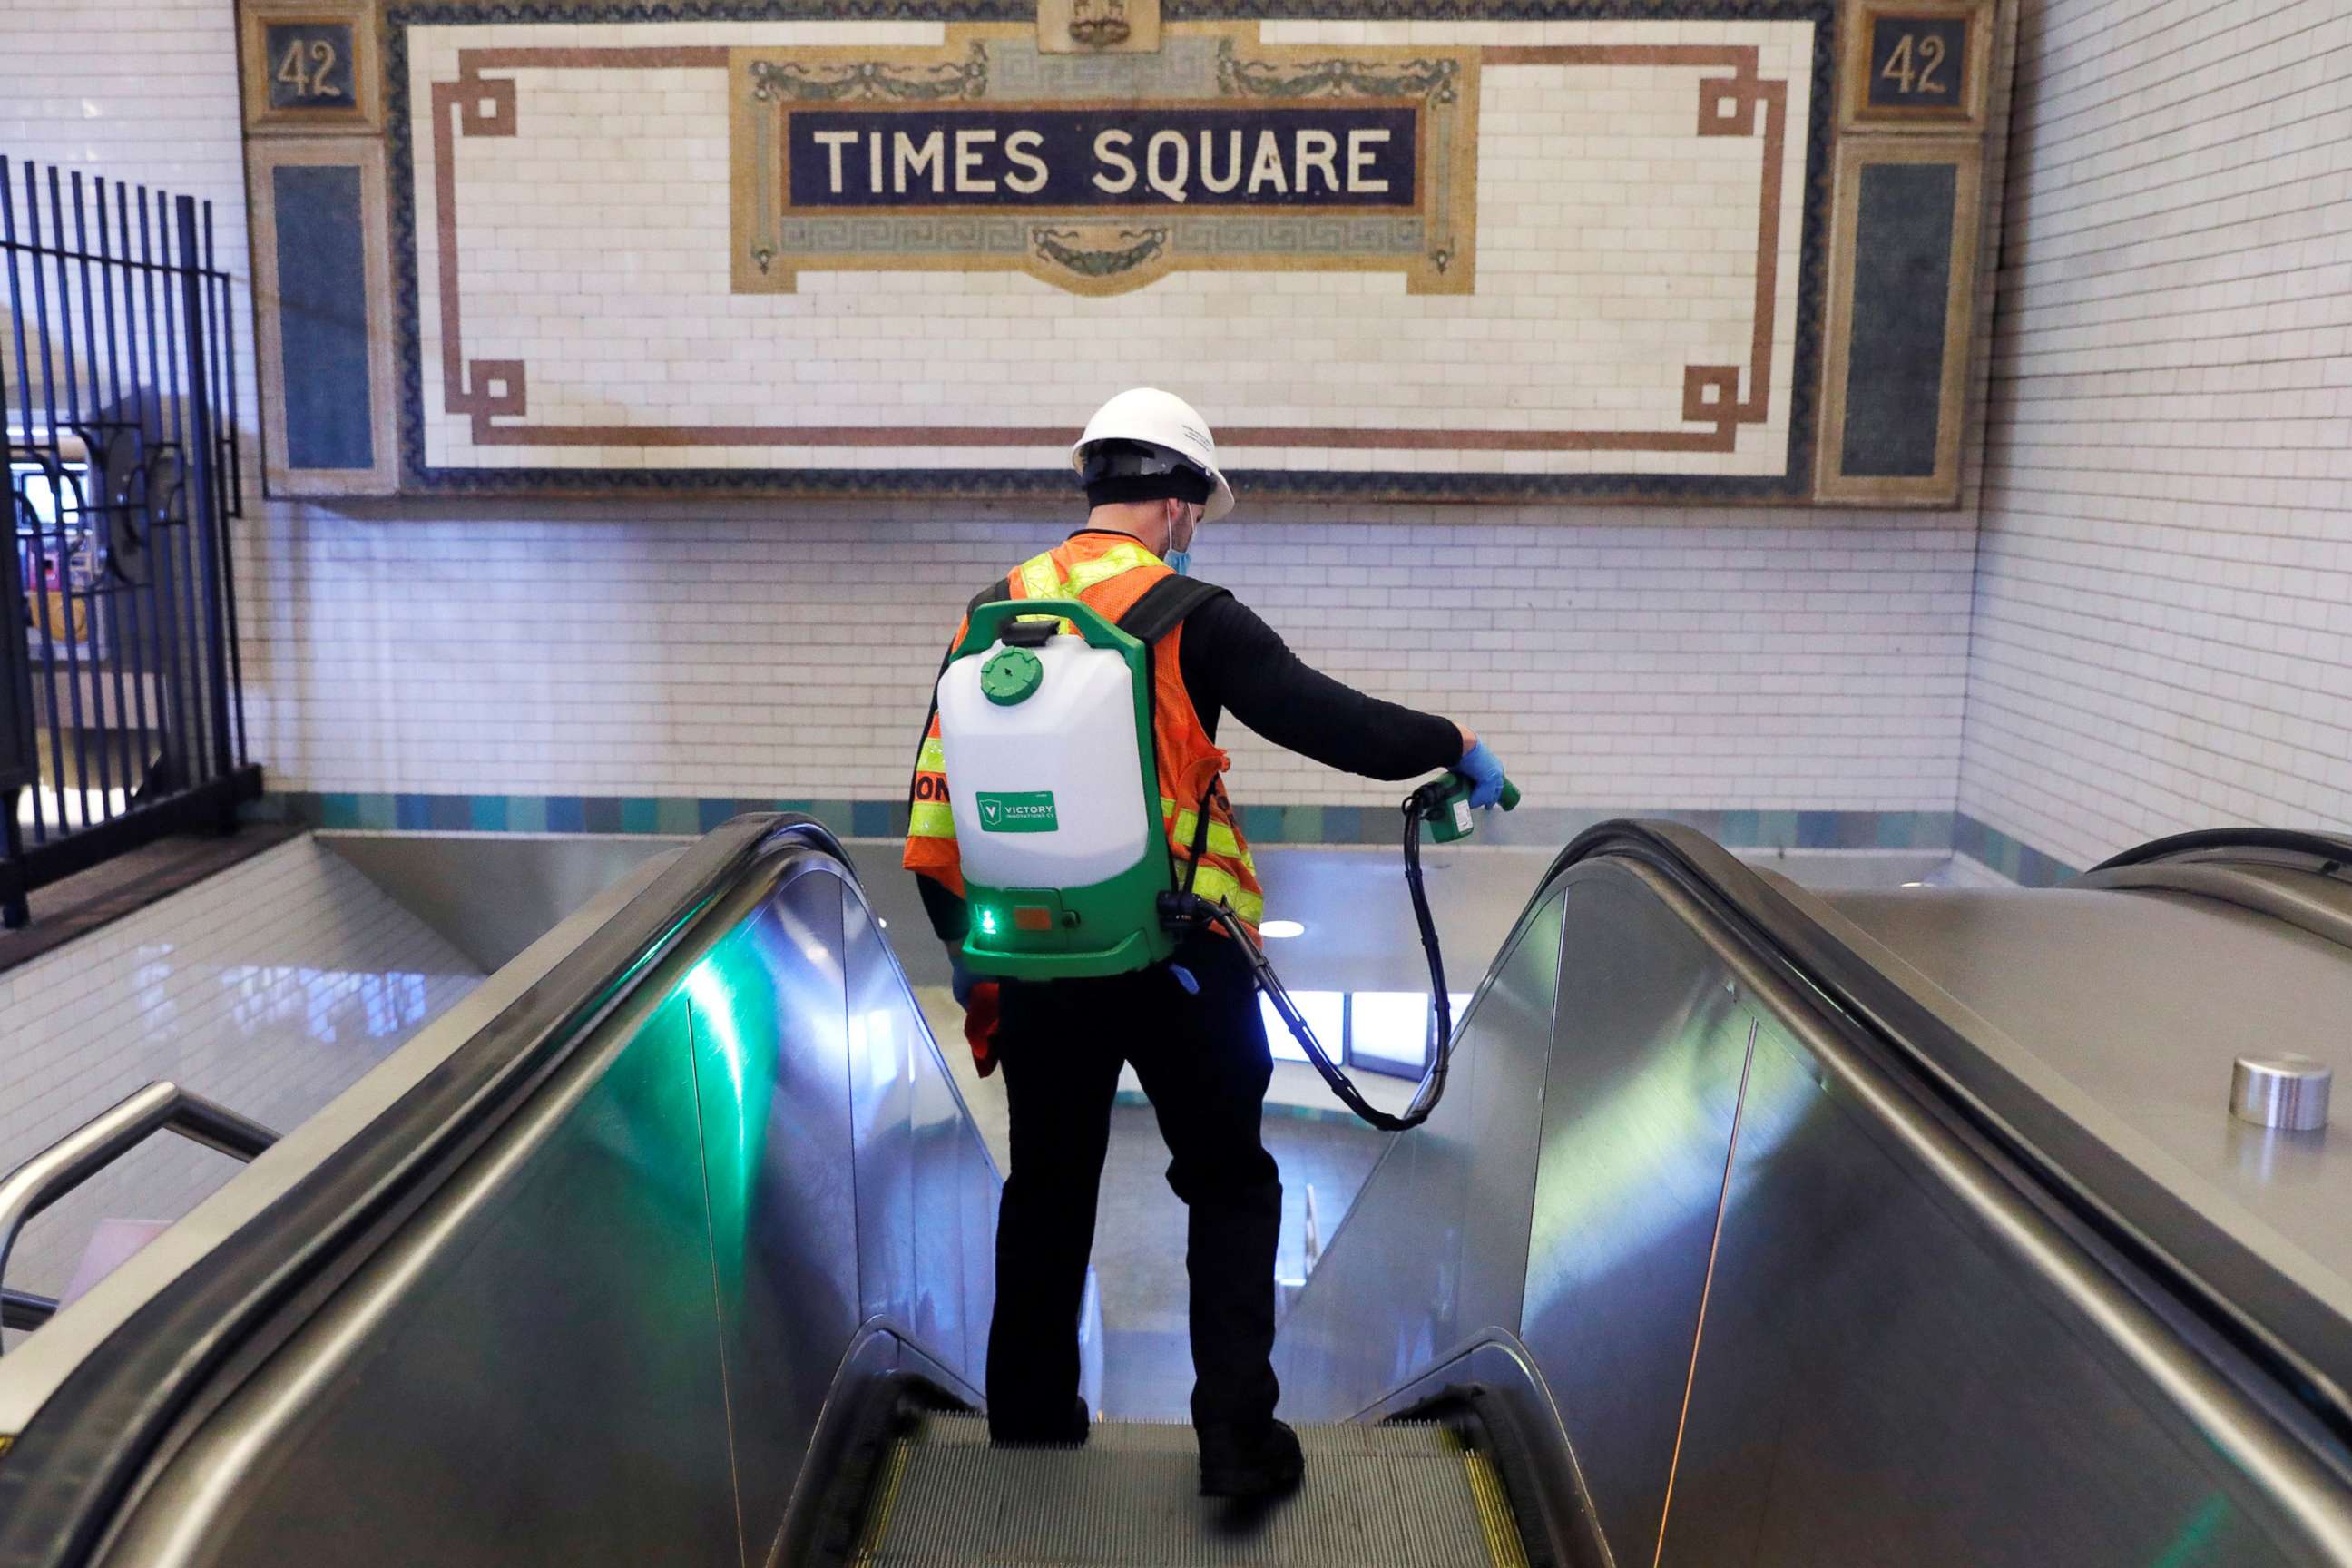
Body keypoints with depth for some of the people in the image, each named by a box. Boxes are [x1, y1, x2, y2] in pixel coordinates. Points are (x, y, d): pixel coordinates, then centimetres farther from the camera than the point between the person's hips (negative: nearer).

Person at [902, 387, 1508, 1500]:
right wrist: (1455, 746, 6)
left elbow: (936, 796, 9)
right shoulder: (1186, 615, -10)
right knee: (1229, 1185, 12)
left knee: (1047, 1188, 19)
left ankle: (1030, 1420, 30)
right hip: (1178, 955, -4)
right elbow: (1327, 720, -11)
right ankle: (1237, 1433, 10)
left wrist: (962, 941, 20)